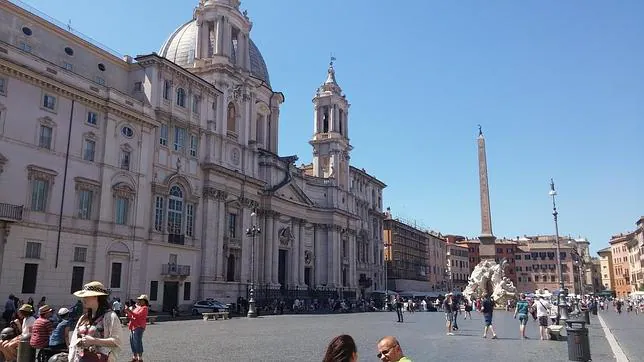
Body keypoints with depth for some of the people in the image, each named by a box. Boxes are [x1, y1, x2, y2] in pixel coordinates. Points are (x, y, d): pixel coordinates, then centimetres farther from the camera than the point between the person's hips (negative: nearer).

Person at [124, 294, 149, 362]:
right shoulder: (137, 308, 20)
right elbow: (131, 316, 20)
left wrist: (130, 311, -23)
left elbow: (137, 315, -21)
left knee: (138, 343, -9)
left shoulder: (144, 308, -7)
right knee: (132, 342, 14)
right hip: (133, 327, 9)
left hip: (138, 327, -9)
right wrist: (128, 313, 2)